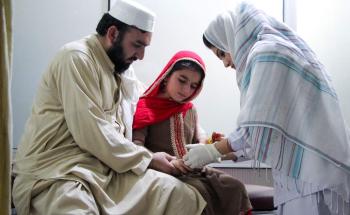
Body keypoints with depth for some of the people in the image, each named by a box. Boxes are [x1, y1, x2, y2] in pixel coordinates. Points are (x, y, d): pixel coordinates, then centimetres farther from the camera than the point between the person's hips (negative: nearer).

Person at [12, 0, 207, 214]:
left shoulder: (123, 68, 16)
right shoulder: (77, 58, -10)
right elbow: (91, 133, -18)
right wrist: (148, 159, -10)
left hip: (108, 169, 8)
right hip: (55, 173, -7)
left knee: (182, 196, -13)